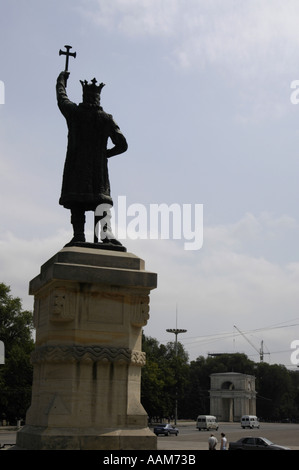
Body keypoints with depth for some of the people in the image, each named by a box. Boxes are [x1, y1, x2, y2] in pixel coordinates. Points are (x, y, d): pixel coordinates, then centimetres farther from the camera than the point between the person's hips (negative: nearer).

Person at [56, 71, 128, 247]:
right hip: (98, 168, 1)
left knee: (76, 202, -4)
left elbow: (61, 97, 25)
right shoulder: (106, 118, 5)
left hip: (75, 166, -1)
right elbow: (122, 144, 3)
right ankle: (106, 230, -19)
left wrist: (62, 78, 43)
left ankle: (79, 234, -17)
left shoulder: (74, 112, 4)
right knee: (101, 201, 1)